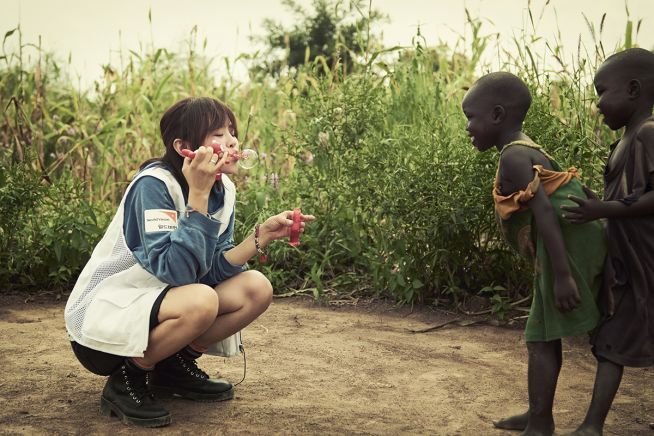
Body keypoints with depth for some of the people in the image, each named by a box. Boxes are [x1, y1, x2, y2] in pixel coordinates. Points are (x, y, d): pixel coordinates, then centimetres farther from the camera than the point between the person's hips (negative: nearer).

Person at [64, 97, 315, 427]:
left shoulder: (223, 189, -1)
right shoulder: (153, 185, -23)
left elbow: (213, 271, -4)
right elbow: (175, 271, -33)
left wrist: (263, 236, -15)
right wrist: (198, 195, -33)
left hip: (157, 305, 8)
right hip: (103, 313, -8)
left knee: (256, 288, -7)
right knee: (200, 301, -33)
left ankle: (174, 367, 7)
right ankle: (127, 380, -10)